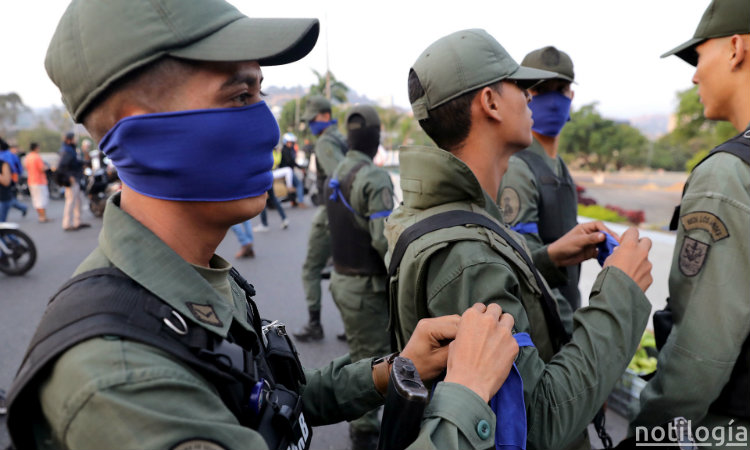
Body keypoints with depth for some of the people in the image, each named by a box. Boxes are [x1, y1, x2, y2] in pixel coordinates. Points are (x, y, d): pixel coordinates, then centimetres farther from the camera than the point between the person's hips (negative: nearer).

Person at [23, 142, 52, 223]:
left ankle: (40, 216, 16)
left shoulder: (27, 158, 9)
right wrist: (46, 167, 1)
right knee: (42, 199, -4)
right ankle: (43, 217, -4)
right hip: (39, 181, -8)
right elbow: (42, 169, -19)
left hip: (31, 182, 8)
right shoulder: (37, 157, -16)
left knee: (36, 200, 12)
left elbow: (27, 169, 16)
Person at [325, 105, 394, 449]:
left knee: (363, 355, 21)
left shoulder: (336, 175, 7)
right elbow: (384, 238, -27)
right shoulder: (375, 178, -19)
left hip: (342, 279, 8)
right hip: (366, 287, -8)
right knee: (371, 361, 6)